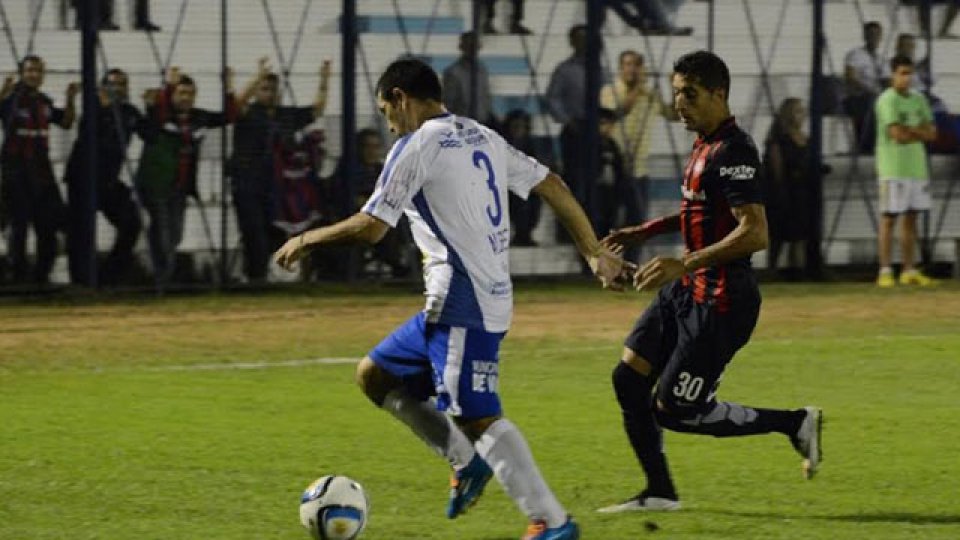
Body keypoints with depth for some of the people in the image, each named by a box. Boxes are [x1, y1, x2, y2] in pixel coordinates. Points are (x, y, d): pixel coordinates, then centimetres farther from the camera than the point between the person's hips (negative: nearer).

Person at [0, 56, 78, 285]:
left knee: (49, 224, 7)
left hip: (41, 169, 6)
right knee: (19, 224, -3)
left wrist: (71, 99, 5)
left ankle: (41, 275, 18)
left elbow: (66, 122, 21)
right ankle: (19, 275, 4)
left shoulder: (44, 102, 10)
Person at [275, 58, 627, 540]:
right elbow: (552, 187, 16)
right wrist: (594, 252, 21)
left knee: (477, 417, -13)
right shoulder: (483, 138, 16)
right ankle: (467, 462, 16)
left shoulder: (417, 146, -9)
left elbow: (370, 227, -12)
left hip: (462, 304, -10)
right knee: (373, 376, 17)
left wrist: (307, 239, 3)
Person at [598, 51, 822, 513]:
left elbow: (755, 233, -28)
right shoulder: (705, 145, 11)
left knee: (672, 411, -6)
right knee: (628, 378, 6)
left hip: (718, 301, -10)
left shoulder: (731, 151, -20)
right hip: (686, 289, 10)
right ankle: (659, 492, 16)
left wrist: (684, 264, -30)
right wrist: (643, 232, 22)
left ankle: (795, 423, 3)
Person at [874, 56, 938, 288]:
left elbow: (931, 134, 6)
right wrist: (920, 132, -4)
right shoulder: (887, 100, -9)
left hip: (917, 166, 7)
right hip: (893, 168, -7)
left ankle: (909, 271, 13)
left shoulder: (918, 99, 12)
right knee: (889, 218, -6)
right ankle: (885, 271, -7)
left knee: (911, 218, 9)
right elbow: (898, 135, -18)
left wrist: (909, 130, -9)